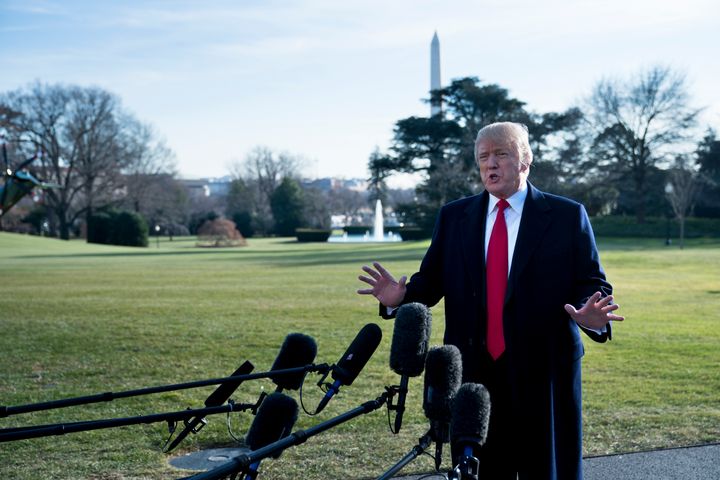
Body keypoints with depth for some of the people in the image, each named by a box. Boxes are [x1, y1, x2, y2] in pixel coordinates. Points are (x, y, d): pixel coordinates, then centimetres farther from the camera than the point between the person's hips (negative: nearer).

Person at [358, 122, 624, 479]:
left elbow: (592, 283, 0)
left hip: (543, 371, -2)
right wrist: (401, 297, -10)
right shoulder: (453, 216, 10)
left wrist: (591, 315, -21)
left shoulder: (566, 216, 2)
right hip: (473, 370, 2)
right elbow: (432, 279, 10)